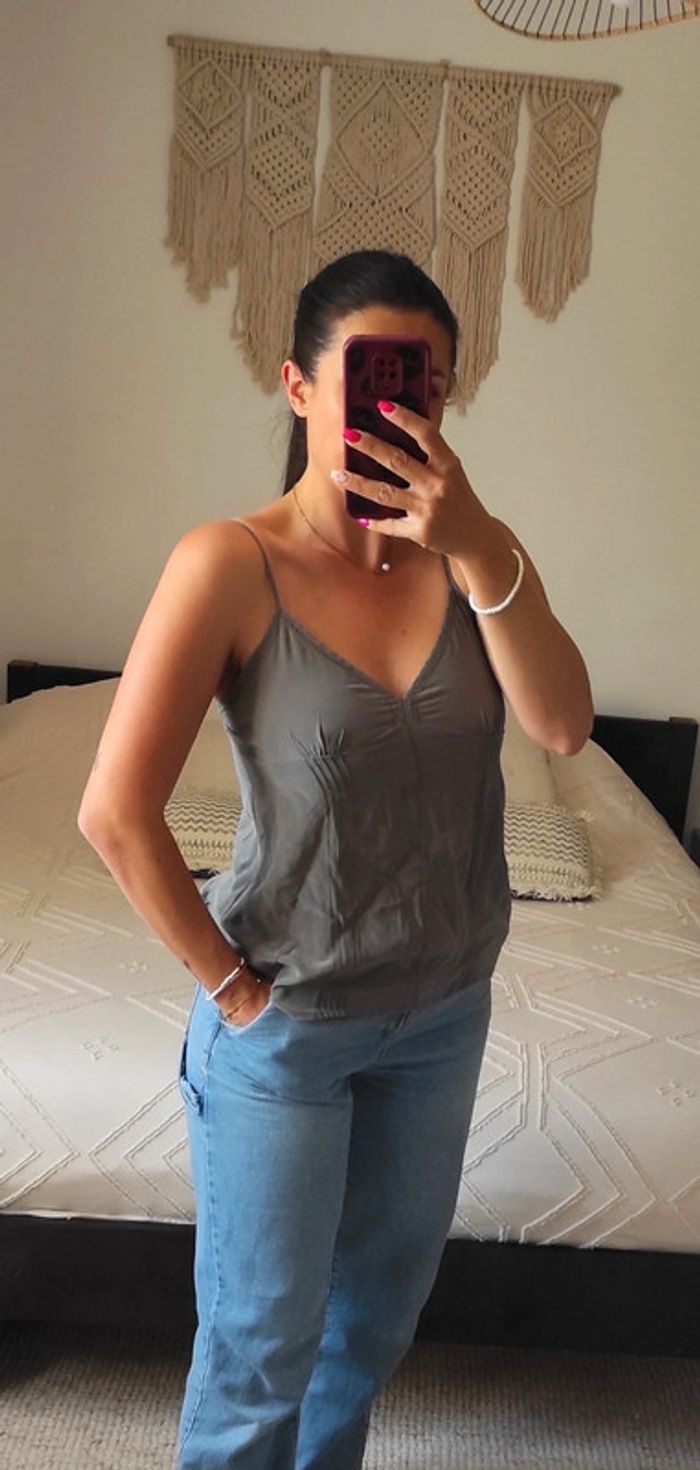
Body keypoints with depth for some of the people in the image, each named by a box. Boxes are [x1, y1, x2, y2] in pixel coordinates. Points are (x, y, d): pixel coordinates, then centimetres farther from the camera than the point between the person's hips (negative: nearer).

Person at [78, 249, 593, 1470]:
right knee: (260, 1346, 15)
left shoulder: (472, 550, -5)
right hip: (286, 1020, -5)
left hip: (444, 1008, 5)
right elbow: (114, 813, -21)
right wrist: (231, 988, -13)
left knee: (380, 1307, 26)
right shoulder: (229, 564, -20)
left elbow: (563, 723, -18)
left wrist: (480, 553, -30)